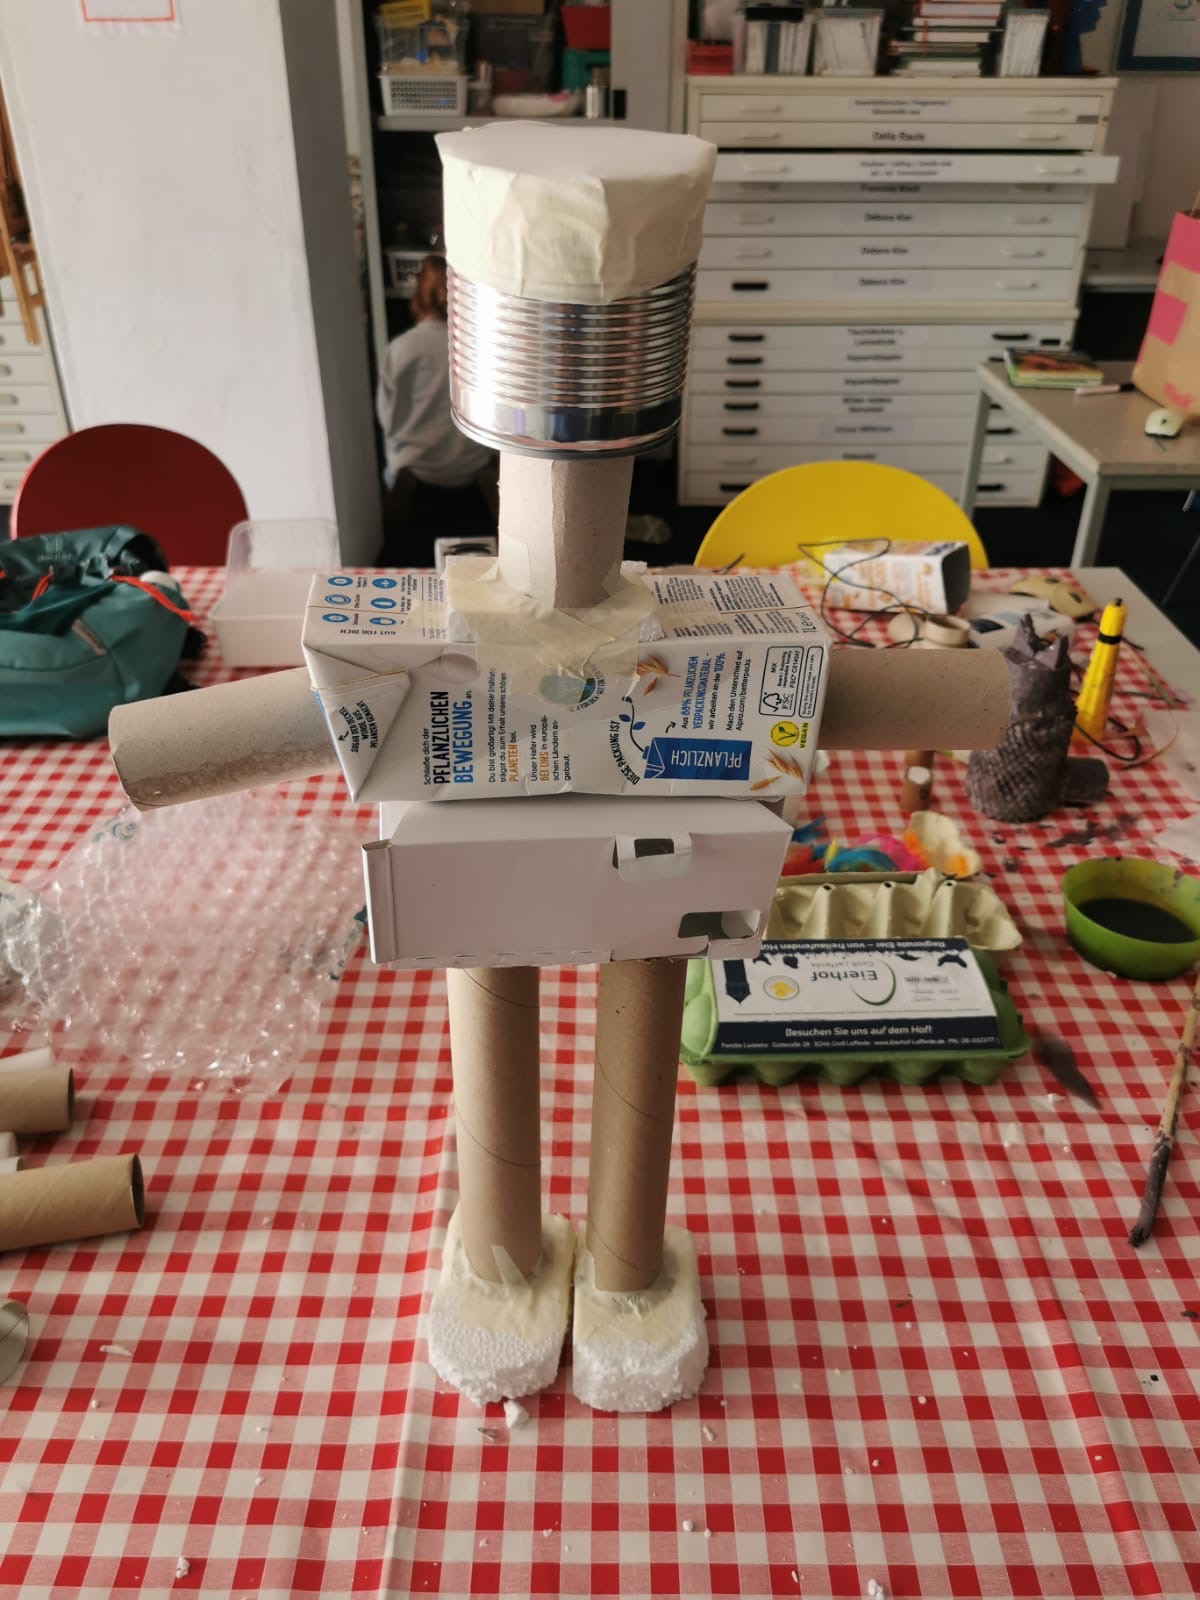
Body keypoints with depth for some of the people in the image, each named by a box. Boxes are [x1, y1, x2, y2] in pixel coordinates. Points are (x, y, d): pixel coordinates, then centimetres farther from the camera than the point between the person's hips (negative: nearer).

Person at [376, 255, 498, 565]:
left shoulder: (401, 348, -11)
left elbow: (388, 417, -3)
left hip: (416, 467, 0)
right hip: (472, 467, 0)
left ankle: (403, 480, 8)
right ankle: (486, 479, 9)